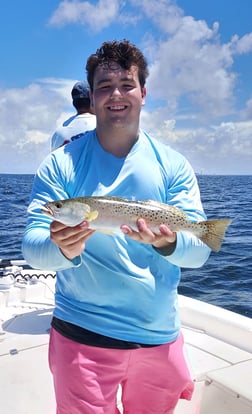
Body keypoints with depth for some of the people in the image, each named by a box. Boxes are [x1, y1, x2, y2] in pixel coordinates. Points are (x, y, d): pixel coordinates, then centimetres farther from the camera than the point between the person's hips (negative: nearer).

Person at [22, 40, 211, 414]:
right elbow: (32, 248, -11)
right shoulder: (60, 165, -4)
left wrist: (168, 242, -30)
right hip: (82, 335, -2)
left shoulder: (174, 166, -2)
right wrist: (64, 249, -34)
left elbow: (199, 251, -7)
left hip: (160, 337, 3)